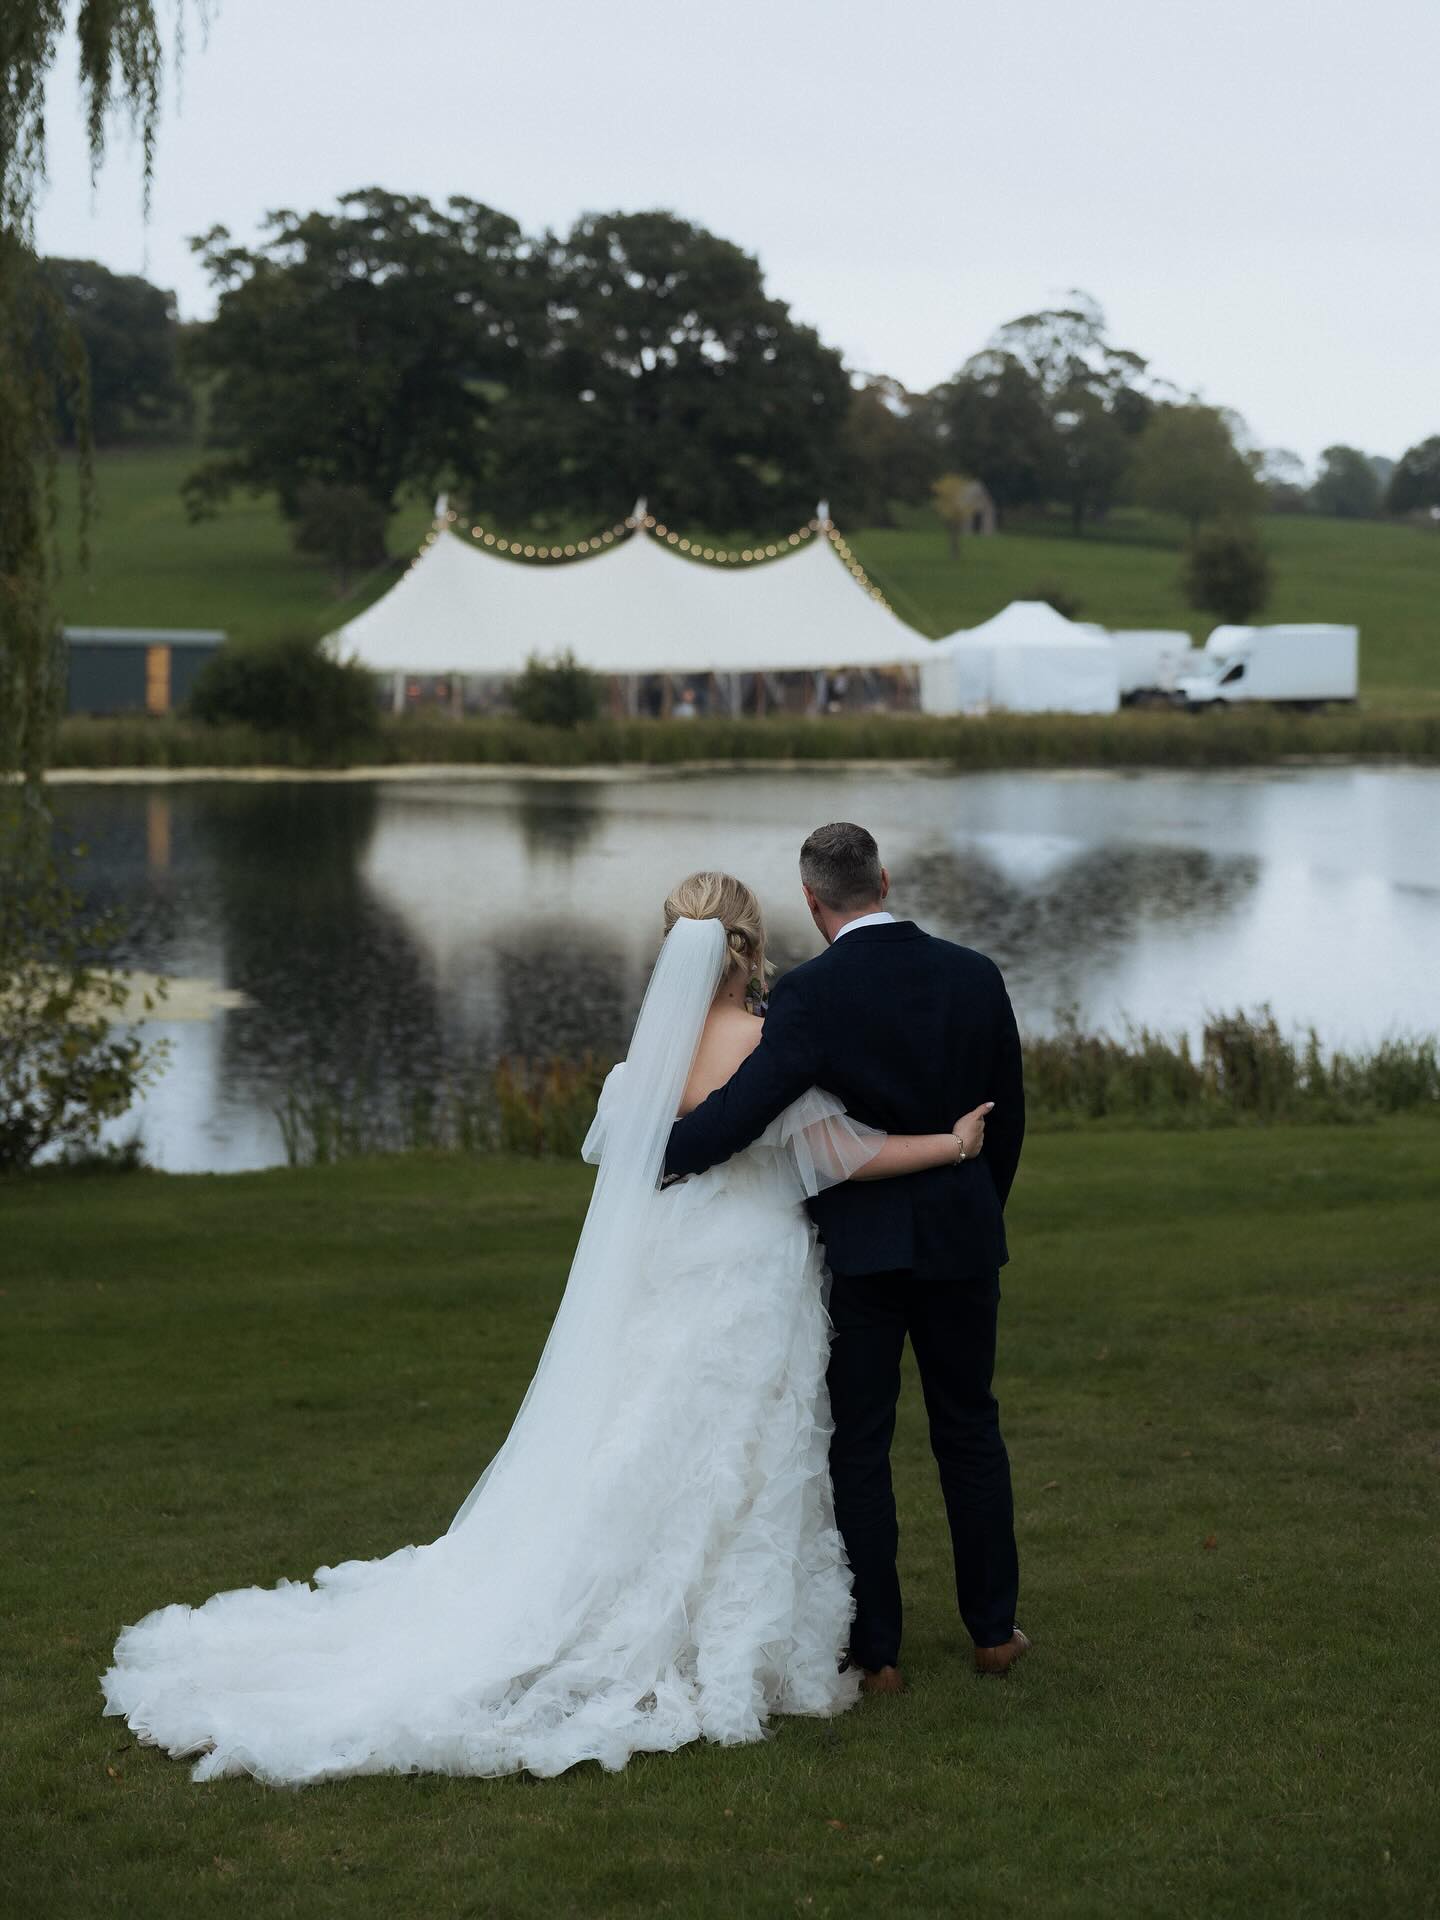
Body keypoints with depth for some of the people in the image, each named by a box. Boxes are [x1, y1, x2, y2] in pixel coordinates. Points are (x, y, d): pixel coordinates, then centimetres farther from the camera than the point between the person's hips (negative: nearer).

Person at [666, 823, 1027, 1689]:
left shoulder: (811, 992, -16)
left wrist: (654, 1154, -7)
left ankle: (877, 1650, 11)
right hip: (961, 1238, 4)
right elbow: (1008, 1115, 6)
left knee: (860, 1446, 6)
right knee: (970, 1430, 17)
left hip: (857, 1247, -4)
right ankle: (995, 1628, 26)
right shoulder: (975, 975, -2)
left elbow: (745, 1107, -23)